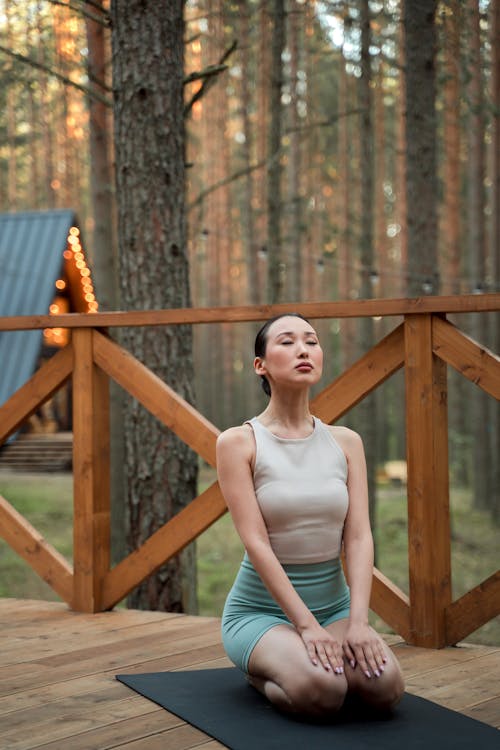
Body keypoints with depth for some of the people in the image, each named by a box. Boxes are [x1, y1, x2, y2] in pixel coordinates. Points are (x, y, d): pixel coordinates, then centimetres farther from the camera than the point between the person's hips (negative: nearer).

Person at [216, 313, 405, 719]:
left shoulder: (346, 442, 4)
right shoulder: (237, 442, -9)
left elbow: (359, 536, -4)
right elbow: (256, 542, -16)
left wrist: (358, 621, -19)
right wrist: (305, 625, -24)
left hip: (334, 604, 4)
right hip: (260, 608, -4)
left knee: (386, 686, -25)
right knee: (321, 692, -33)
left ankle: (305, 660, 7)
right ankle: (263, 674, 2)